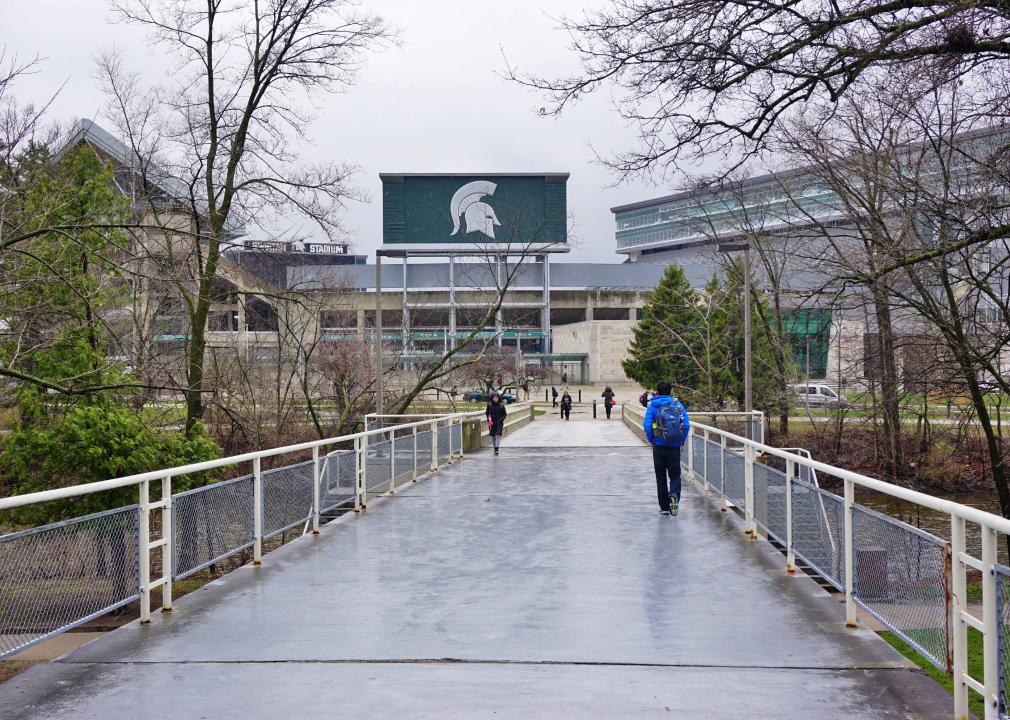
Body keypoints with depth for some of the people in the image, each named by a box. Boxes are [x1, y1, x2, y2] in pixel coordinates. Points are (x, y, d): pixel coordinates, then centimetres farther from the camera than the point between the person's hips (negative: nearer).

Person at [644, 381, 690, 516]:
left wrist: (651, 440, 2)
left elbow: (647, 426, -12)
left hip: (659, 446, -1)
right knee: (675, 475, 10)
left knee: (661, 477, 11)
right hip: (675, 446, 1)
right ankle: (674, 496, -20)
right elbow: (686, 425, -5)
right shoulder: (678, 405, 1)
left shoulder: (652, 406, -2)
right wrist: (682, 440, 7)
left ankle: (665, 507, 13)